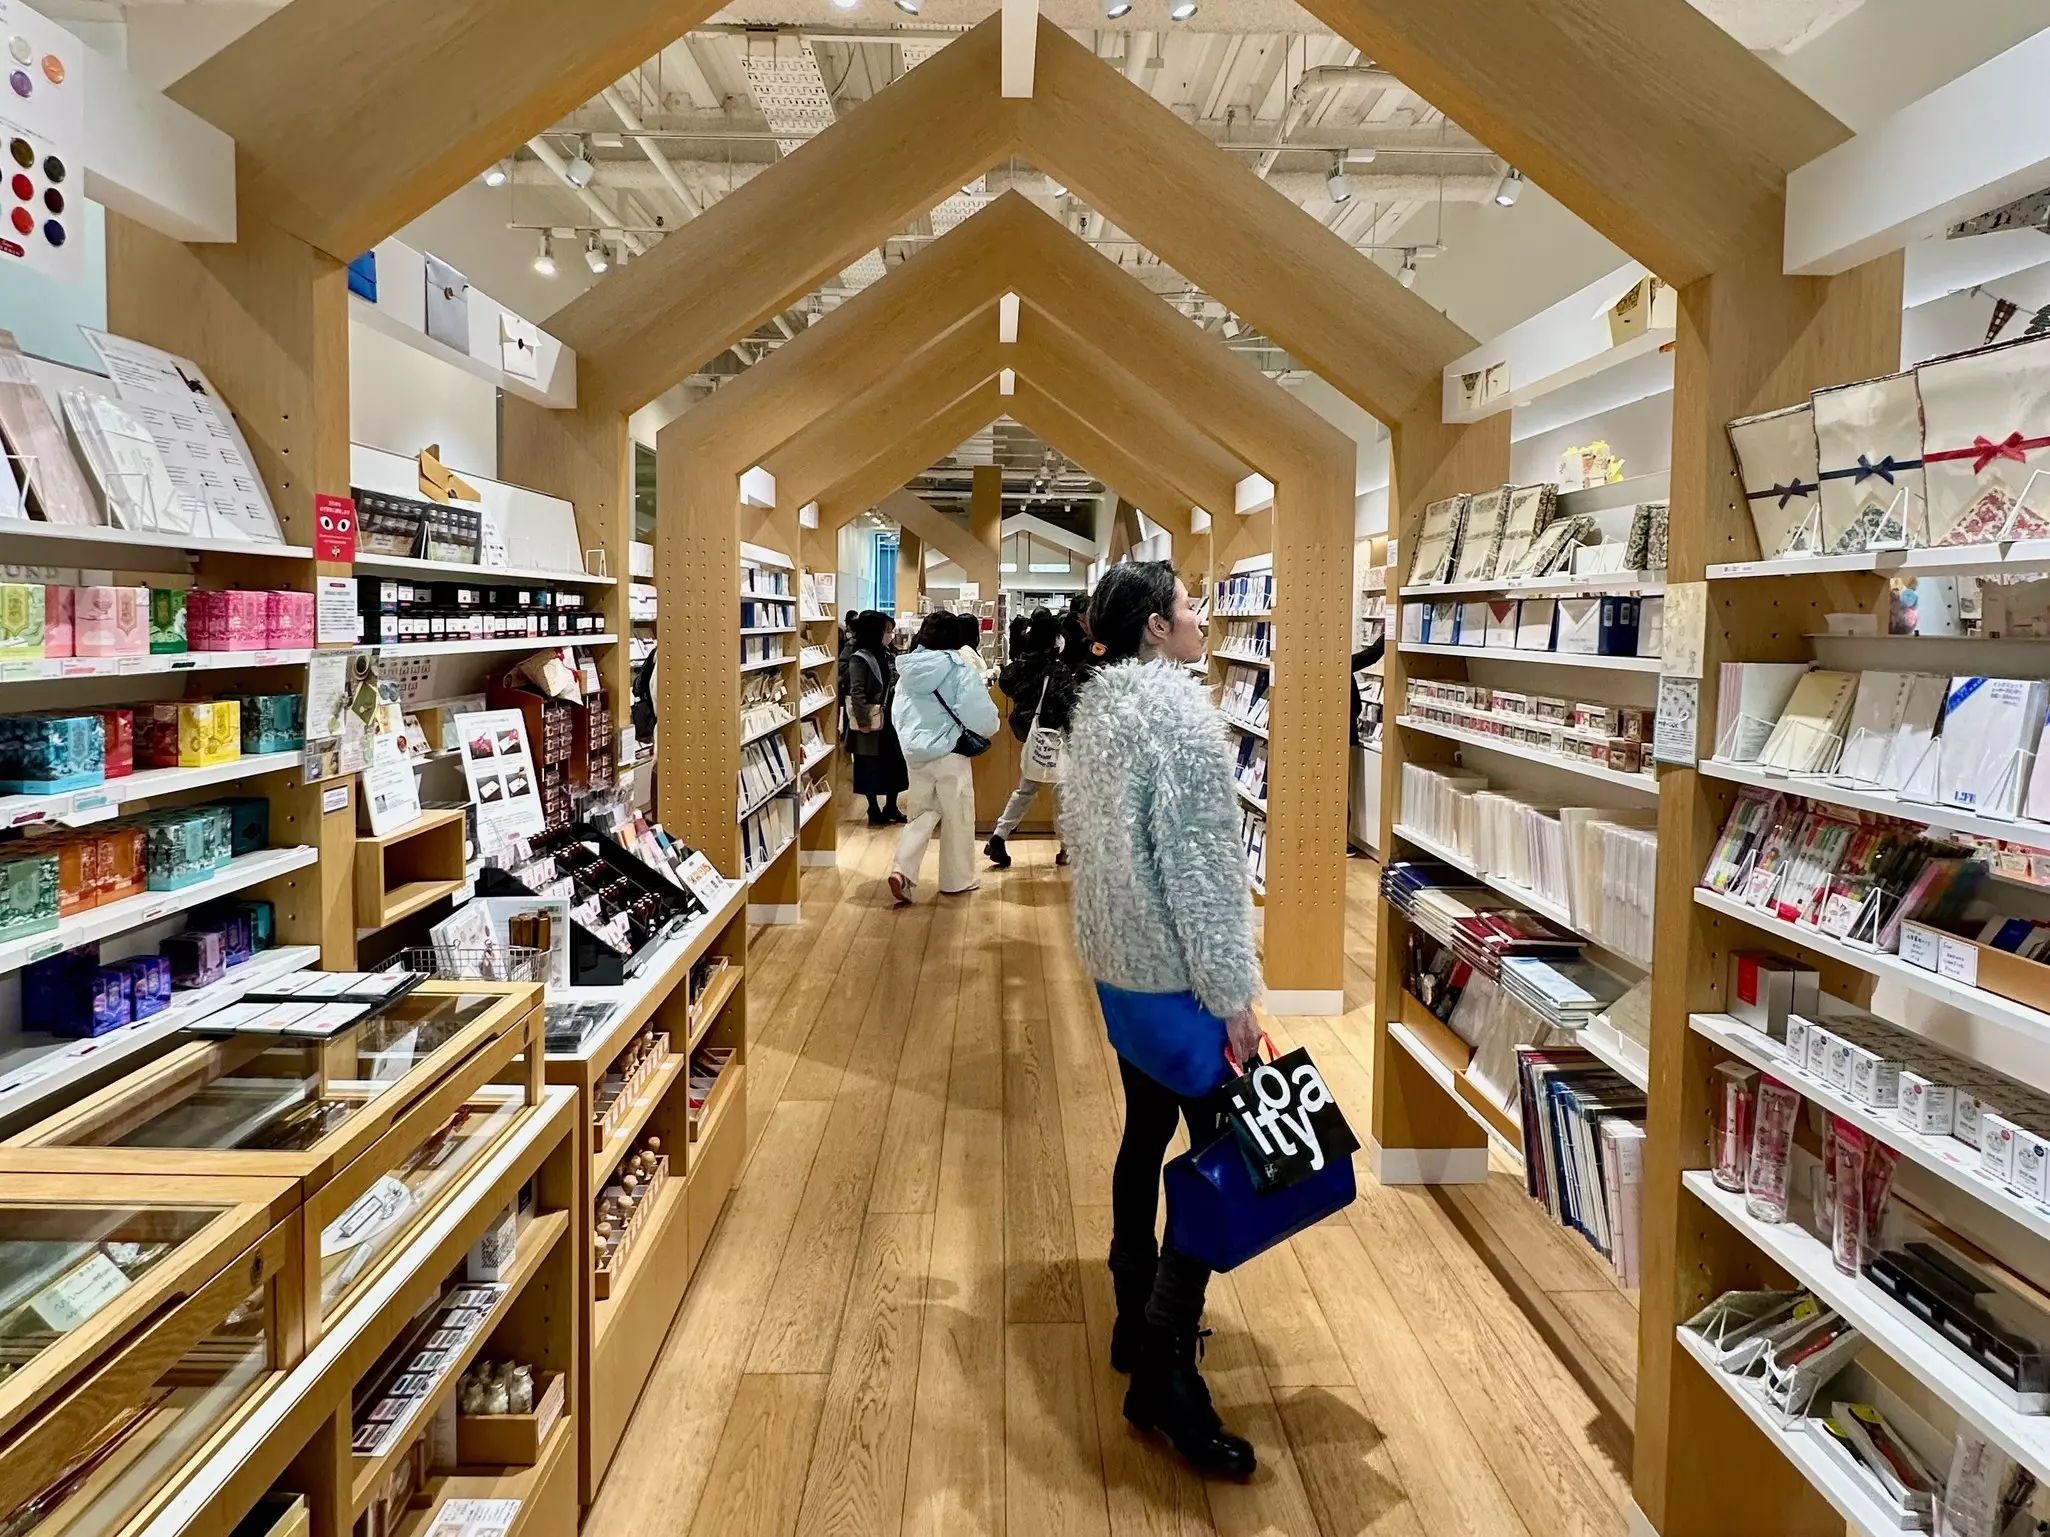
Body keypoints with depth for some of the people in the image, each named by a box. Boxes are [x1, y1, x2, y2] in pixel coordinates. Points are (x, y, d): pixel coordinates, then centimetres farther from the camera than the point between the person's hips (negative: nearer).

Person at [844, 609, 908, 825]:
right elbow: (857, 693, -17)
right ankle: (874, 811, 14)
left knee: (895, 764, 10)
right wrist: (863, 722, -20)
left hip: (890, 718, 7)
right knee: (870, 767, 4)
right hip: (871, 722, -7)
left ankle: (891, 807, 22)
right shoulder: (860, 658, -13)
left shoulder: (887, 655, 10)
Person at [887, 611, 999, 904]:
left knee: (922, 813, 15)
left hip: (915, 752, 5)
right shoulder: (961, 668, -13)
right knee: (957, 818, 10)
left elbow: (896, 712, 11)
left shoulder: (909, 668, 3)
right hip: (950, 752, -5)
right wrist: (987, 729, 6)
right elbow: (981, 715, -16)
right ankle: (957, 880, 19)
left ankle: (902, 870, -3)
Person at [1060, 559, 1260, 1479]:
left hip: (1117, 962, 9)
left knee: (1146, 1131, 19)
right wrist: (1234, 995, -16)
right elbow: (1201, 863, -20)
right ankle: (1164, 1375, 2)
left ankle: (1136, 1321, 32)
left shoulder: (1095, 707, 8)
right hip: (1173, 969, -9)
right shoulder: (1178, 710, -18)